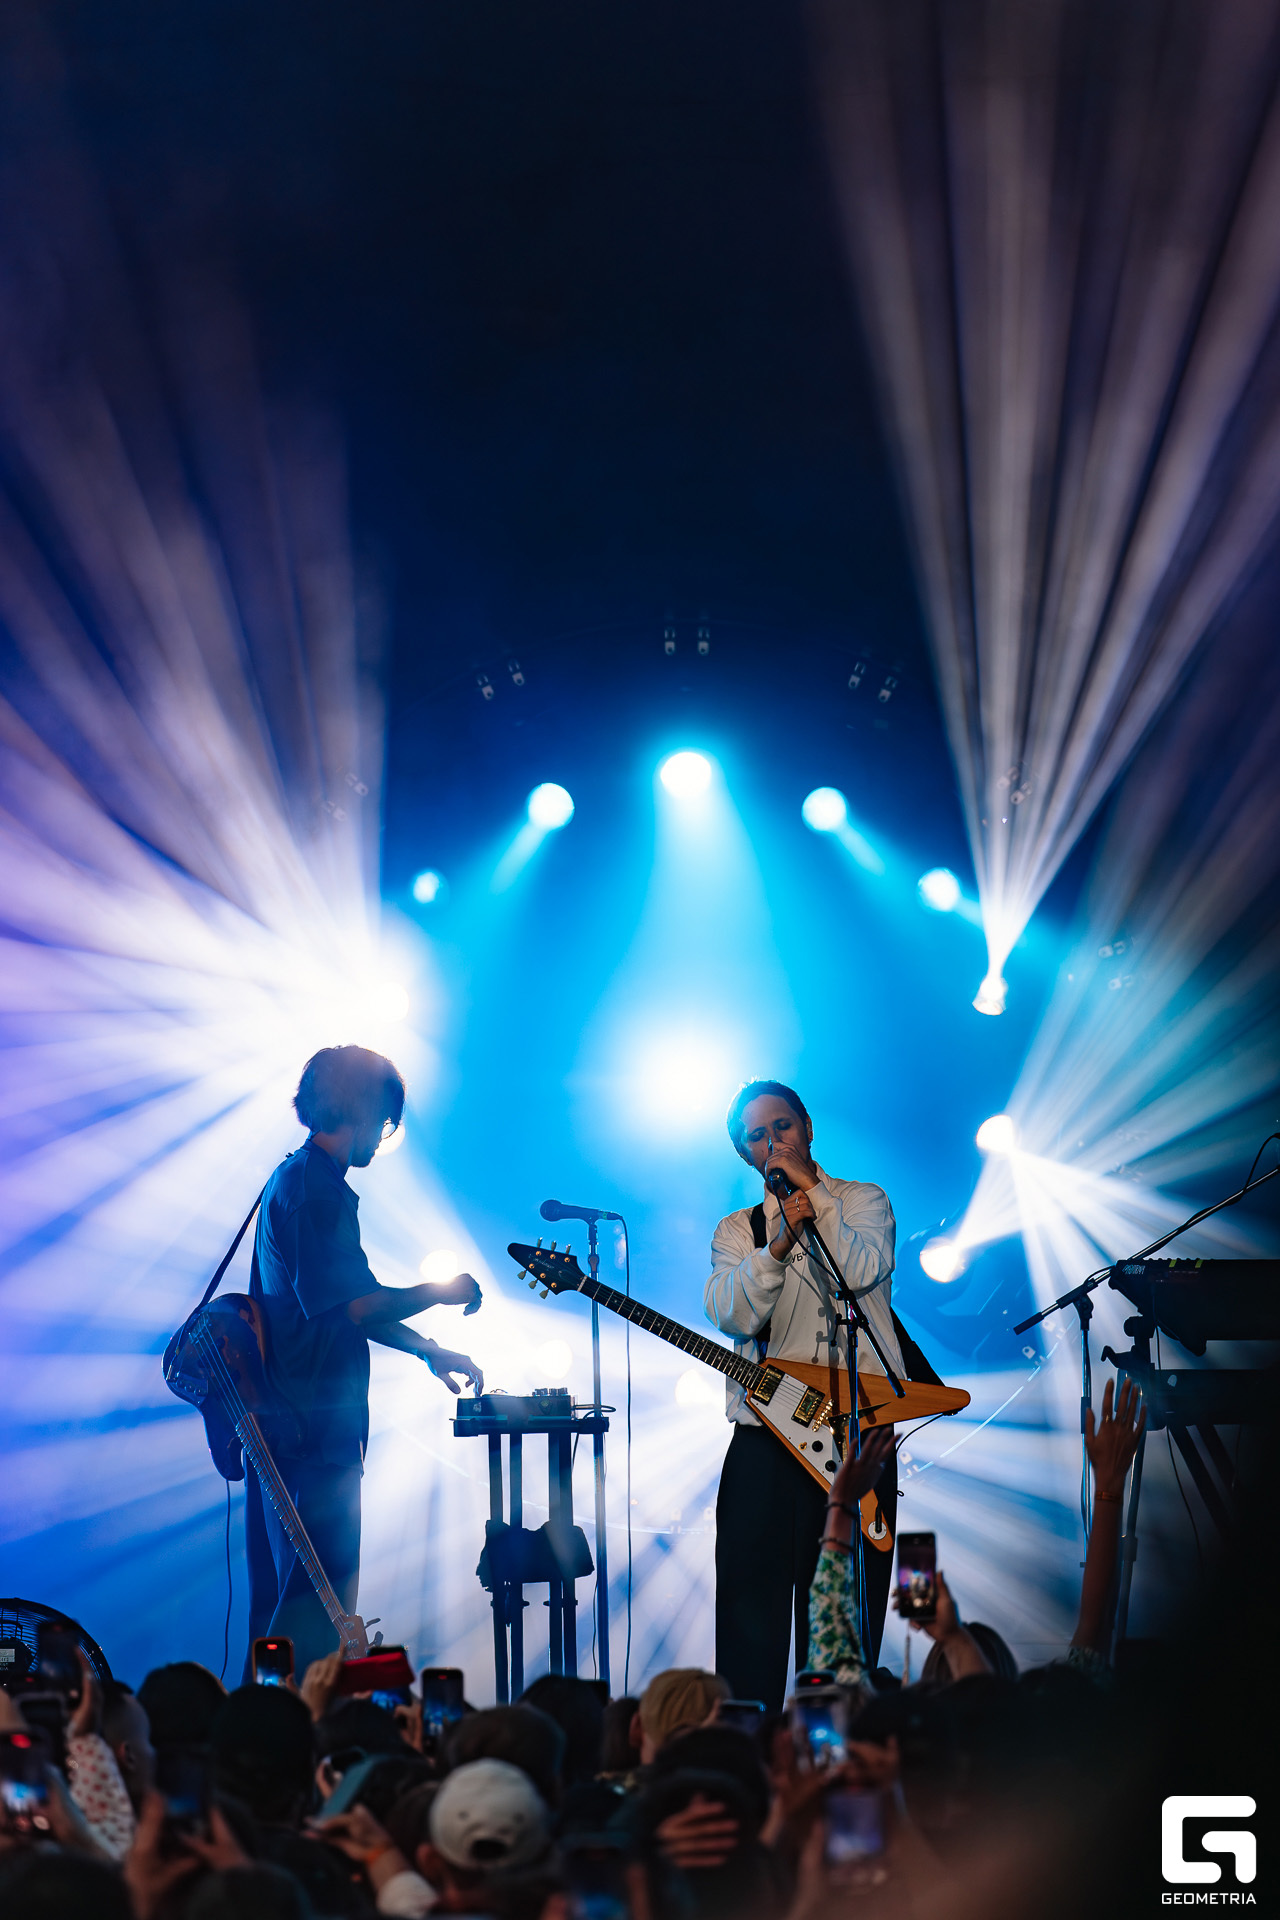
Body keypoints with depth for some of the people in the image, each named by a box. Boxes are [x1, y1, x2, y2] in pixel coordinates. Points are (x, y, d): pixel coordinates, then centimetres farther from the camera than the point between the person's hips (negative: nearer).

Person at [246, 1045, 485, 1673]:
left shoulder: (293, 1178, 18)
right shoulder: (316, 1188, -15)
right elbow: (339, 1308, -23)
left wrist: (430, 1351, 23)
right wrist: (435, 1292, -11)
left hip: (281, 1425, 11)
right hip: (315, 1428, -11)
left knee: (279, 1603, 15)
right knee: (316, 1613, -8)